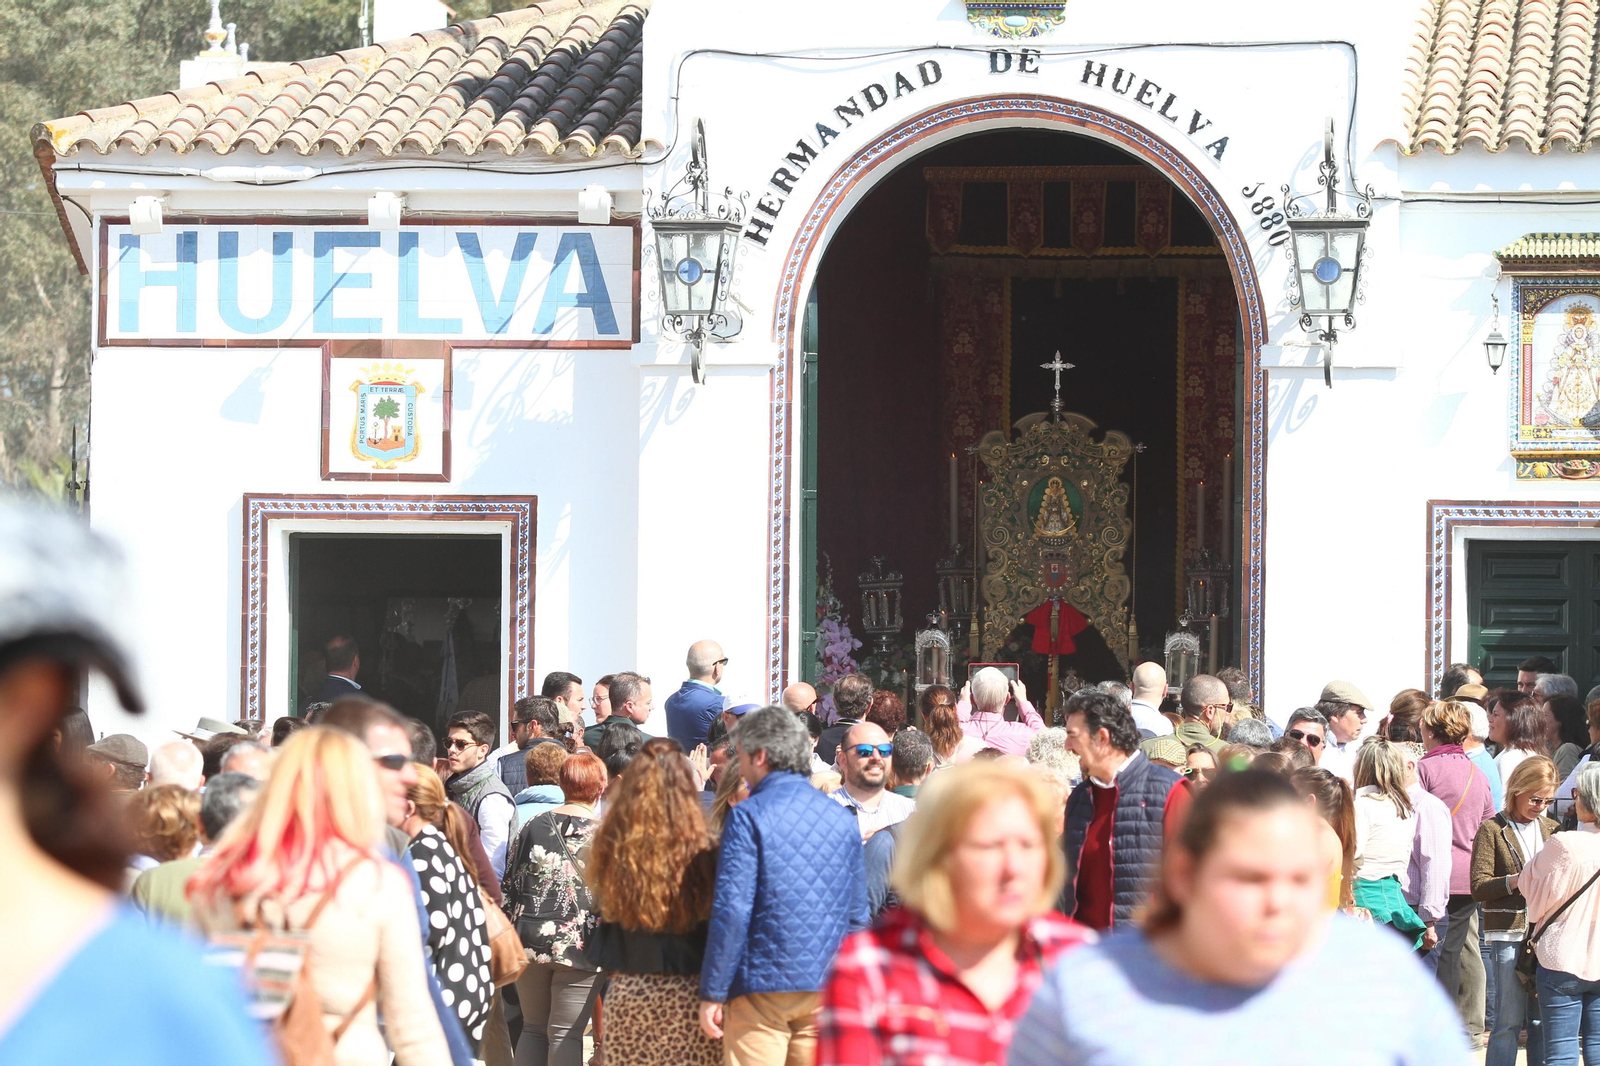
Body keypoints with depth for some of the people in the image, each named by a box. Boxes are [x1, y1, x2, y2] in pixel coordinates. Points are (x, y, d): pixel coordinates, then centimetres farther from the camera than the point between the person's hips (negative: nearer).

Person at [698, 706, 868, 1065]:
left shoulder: (749, 816, -7)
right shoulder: (842, 818, 11)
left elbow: (731, 910, -13)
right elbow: (856, 915, 15)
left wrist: (712, 994, -10)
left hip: (762, 988, -5)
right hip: (826, 991, 5)